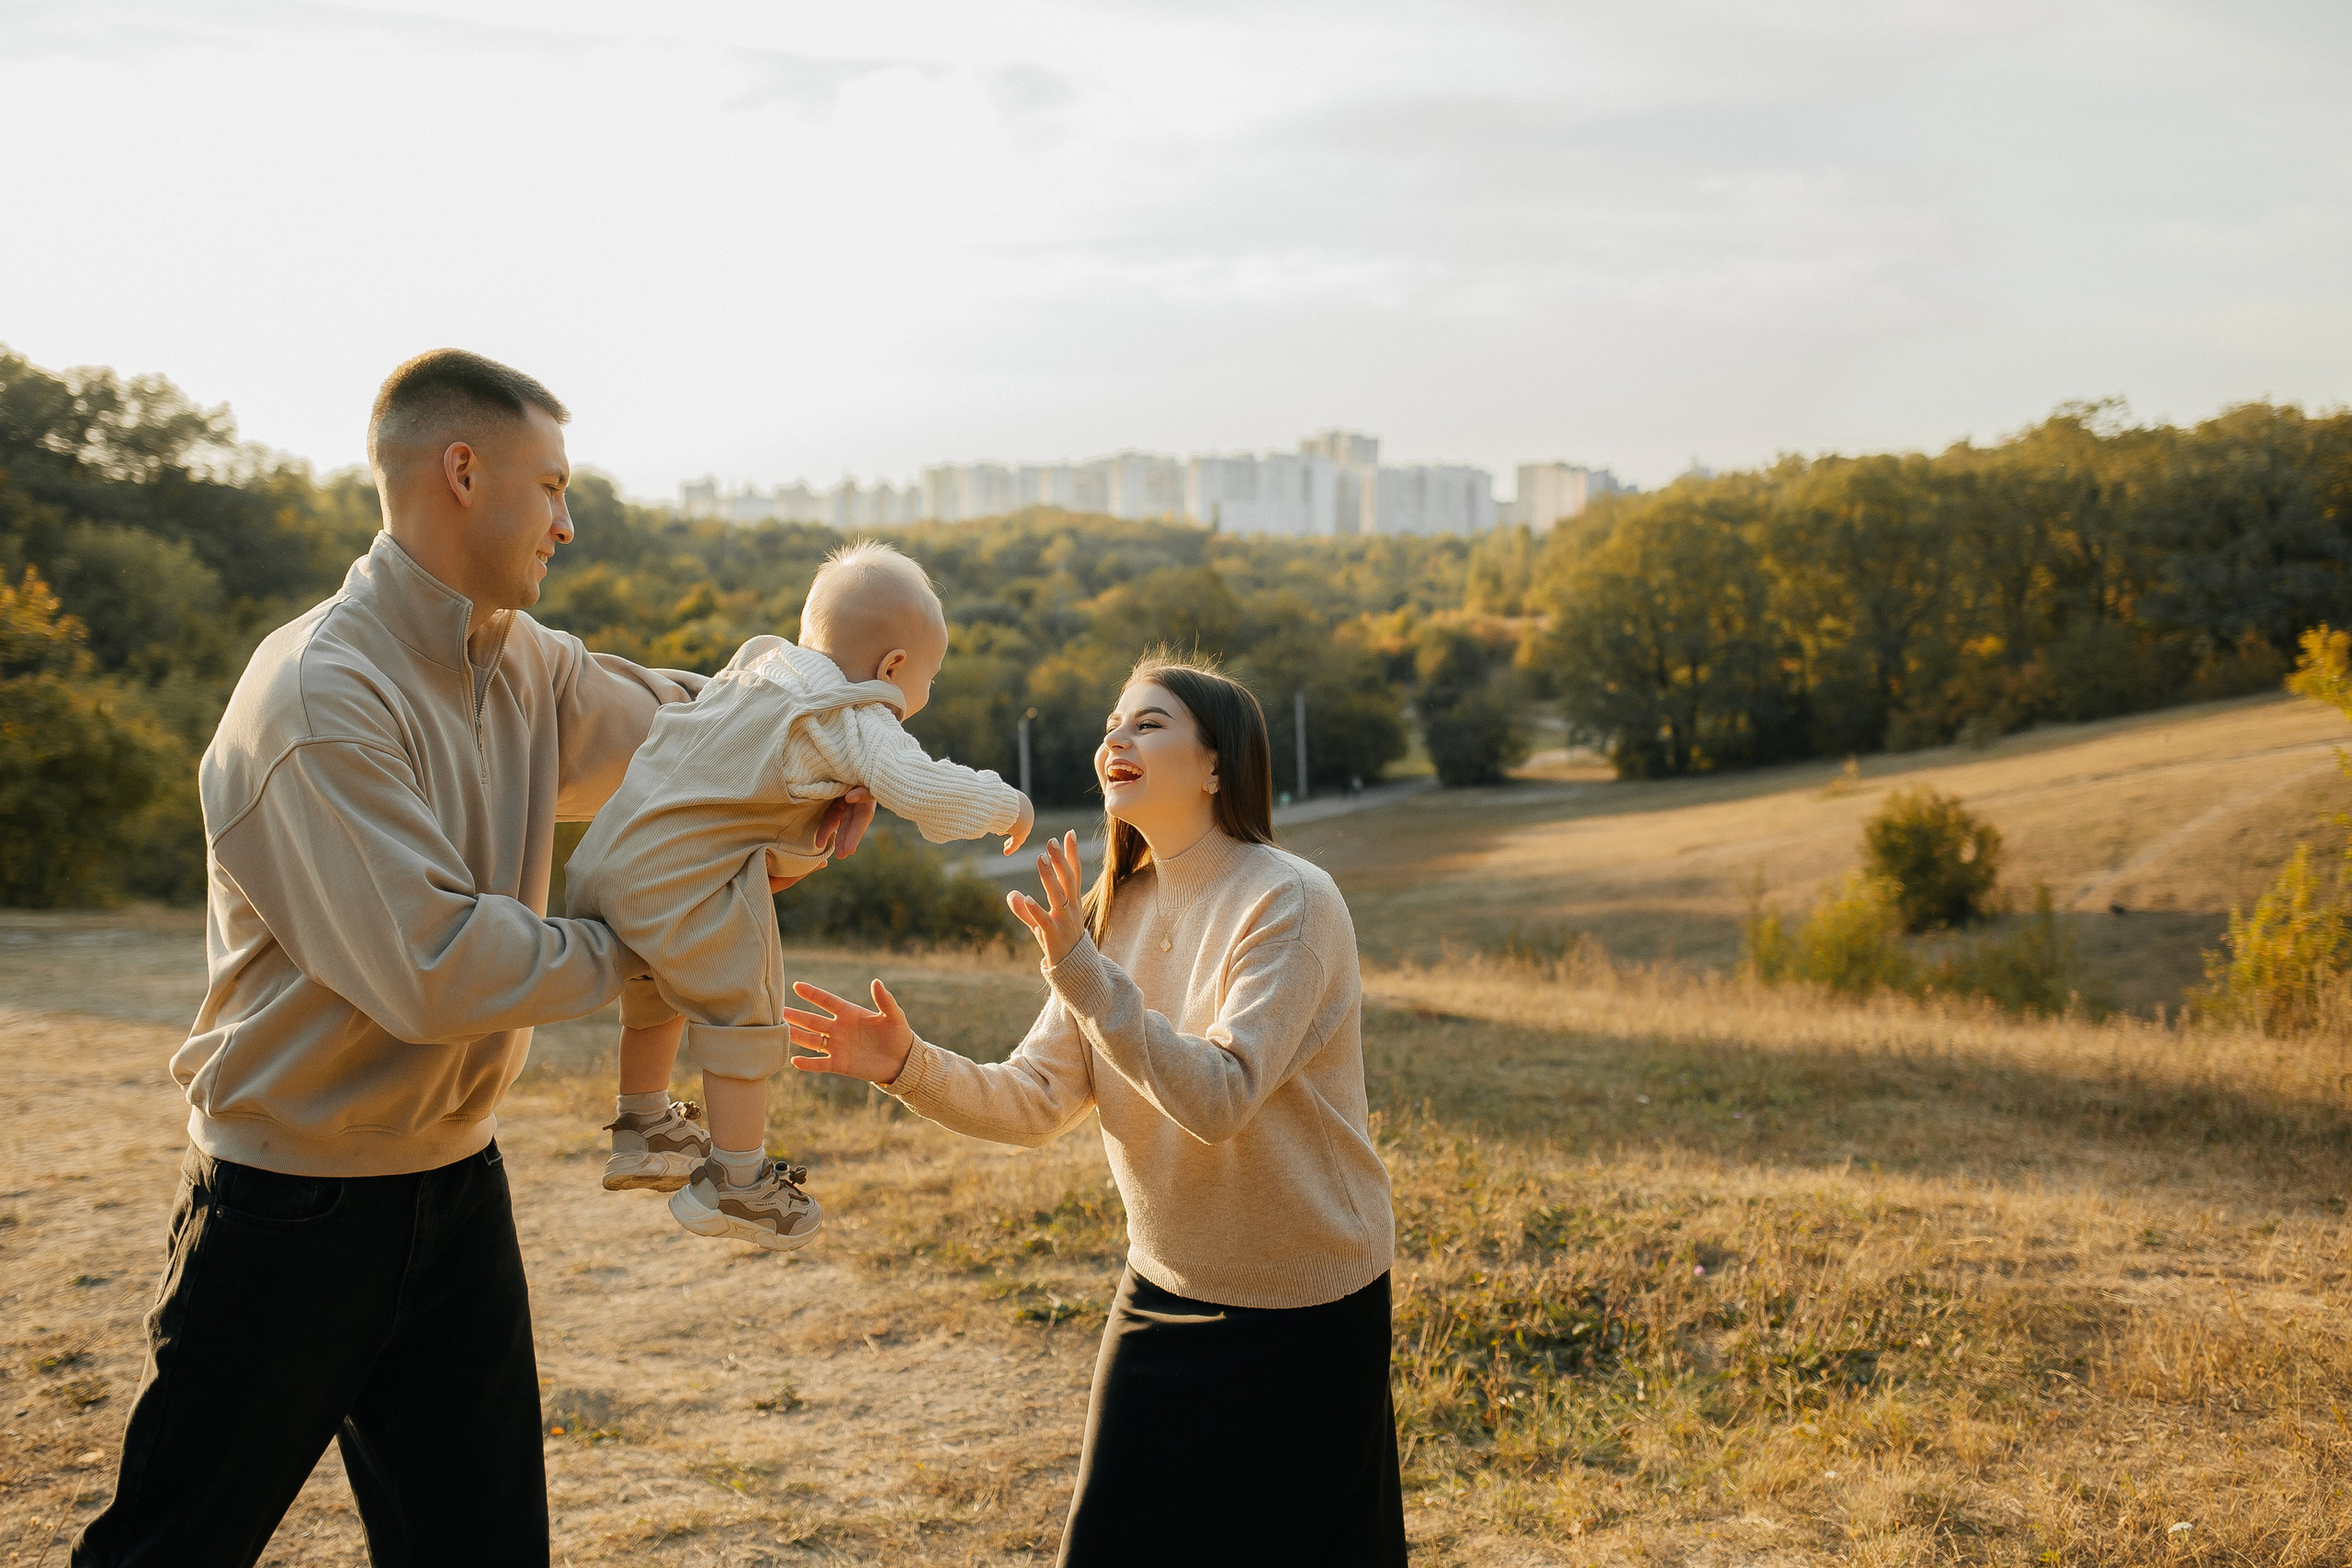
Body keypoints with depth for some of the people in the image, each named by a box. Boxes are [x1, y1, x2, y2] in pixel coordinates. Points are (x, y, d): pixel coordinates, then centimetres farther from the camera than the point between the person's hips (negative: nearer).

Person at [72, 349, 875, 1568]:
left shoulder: (526, 667, 3)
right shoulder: (320, 695, -22)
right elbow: (431, 969, -28)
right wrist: (626, 951, -15)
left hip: (455, 1190, 7)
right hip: (291, 1212, -7)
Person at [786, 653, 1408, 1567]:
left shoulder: (1289, 902, -19)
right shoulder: (1119, 910, 3)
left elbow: (1220, 1099, -30)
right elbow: (1036, 1101, -3)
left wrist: (1083, 974, -37)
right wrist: (909, 1066, -19)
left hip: (1300, 1314, -6)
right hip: (1165, 1288, 6)